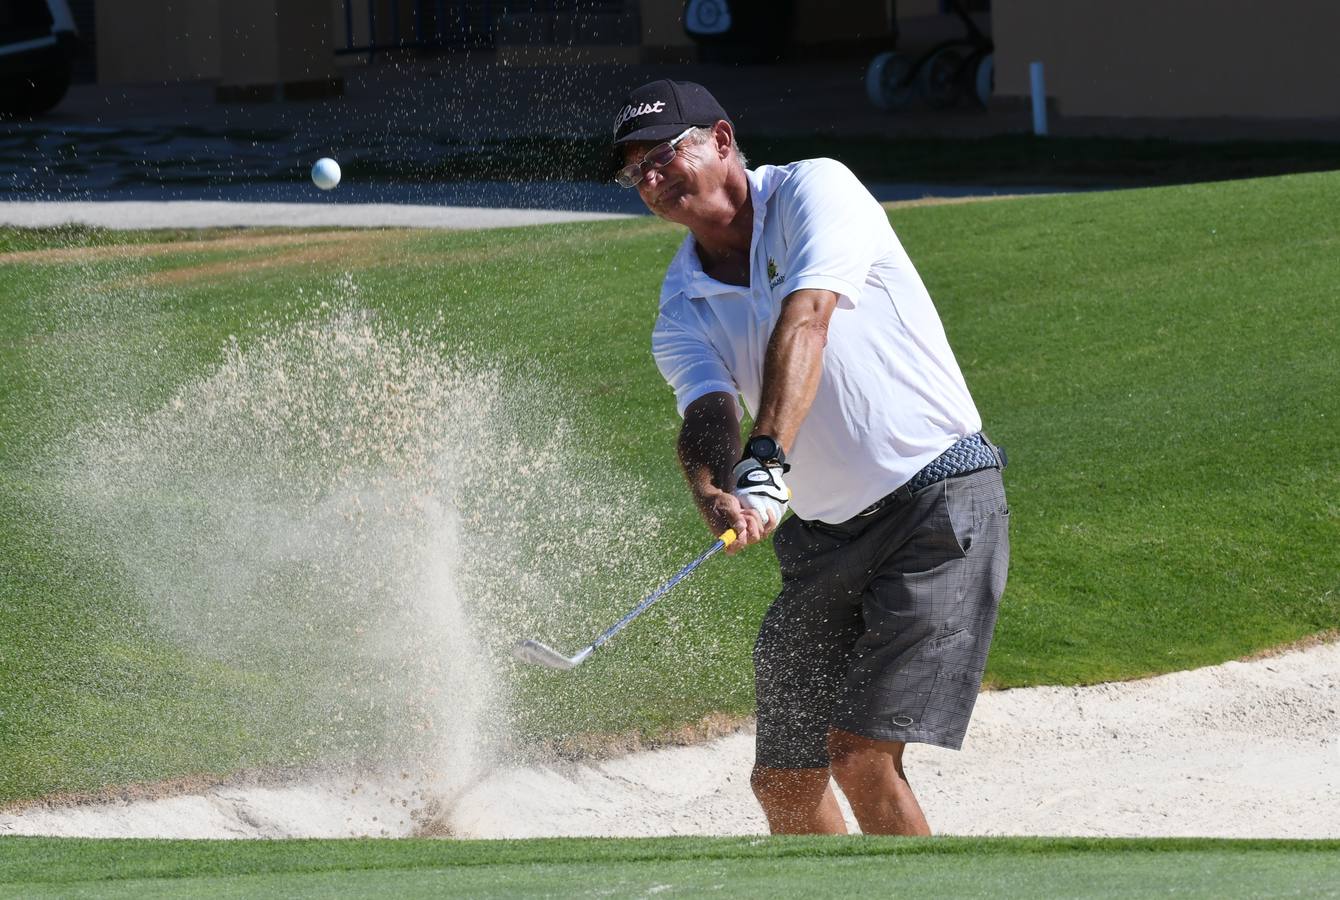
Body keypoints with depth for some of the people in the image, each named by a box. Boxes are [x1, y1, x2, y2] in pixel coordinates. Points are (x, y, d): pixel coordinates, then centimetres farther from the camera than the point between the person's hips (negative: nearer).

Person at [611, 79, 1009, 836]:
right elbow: (708, 411, -12)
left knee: (861, 757, -18)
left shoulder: (813, 189, -8)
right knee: (783, 782, 6)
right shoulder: (683, 311, 7)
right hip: (823, 538, 7)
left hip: (940, 501, -7)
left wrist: (767, 464, -38)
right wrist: (715, 494, -37)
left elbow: (807, 320, -24)